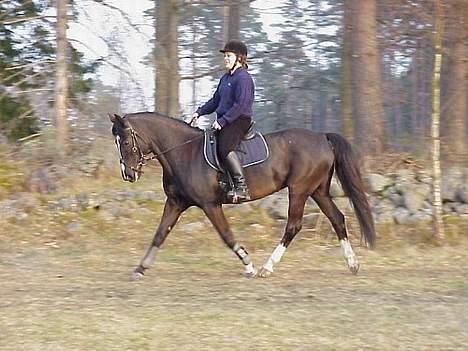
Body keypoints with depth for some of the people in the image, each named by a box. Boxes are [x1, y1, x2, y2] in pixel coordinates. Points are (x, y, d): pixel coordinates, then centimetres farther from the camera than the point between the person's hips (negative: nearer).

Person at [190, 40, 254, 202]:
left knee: (225, 148, -32)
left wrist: (222, 121, -23)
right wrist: (199, 112, 12)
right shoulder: (225, 78, 18)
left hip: (239, 121, -11)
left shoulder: (243, 78, -12)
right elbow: (215, 100, 26)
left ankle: (242, 187, -37)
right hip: (224, 121, 11)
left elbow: (241, 105, -20)